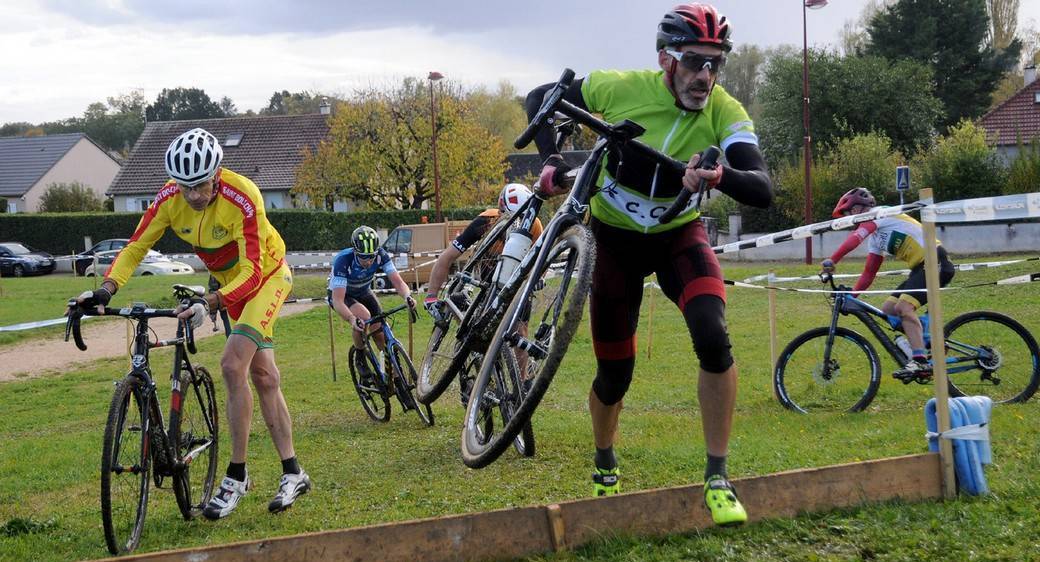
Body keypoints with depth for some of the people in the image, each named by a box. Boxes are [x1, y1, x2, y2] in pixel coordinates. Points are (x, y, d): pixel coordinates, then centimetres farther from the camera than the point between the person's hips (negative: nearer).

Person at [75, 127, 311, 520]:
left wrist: (211, 304, -46)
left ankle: (237, 476, -12)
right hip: (229, 280, 6)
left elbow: (252, 271, -34)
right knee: (263, 376, 9)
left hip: (266, 274, -6)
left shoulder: (243, 198, -34)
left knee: (233, 364, -21)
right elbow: (136, 247, -13)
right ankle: (293, 473, 18)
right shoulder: (169, 199, -18)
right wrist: (106, 289, -29)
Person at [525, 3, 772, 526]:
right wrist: (551, 160, -22)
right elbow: (539, 98, -7)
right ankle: (605, 466, 36)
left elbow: (763, 190, -33)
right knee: (615, 374, 3)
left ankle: (717, 476, -14)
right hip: (615, 239, 0)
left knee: (713, 340, -27)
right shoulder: (619, 88, -22)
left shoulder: (725, 112, -21)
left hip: (679, 235, 0)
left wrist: (720, 176, -54)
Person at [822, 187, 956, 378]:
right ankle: (926, 343, 9)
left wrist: (831, 261, -32)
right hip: (920, 268, 10)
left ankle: (920, 362, -27)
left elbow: (855, 238, -25)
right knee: (886, 311, 4)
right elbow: (869, 273, 20)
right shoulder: (875, 237, 20)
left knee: (903, 307, -24)